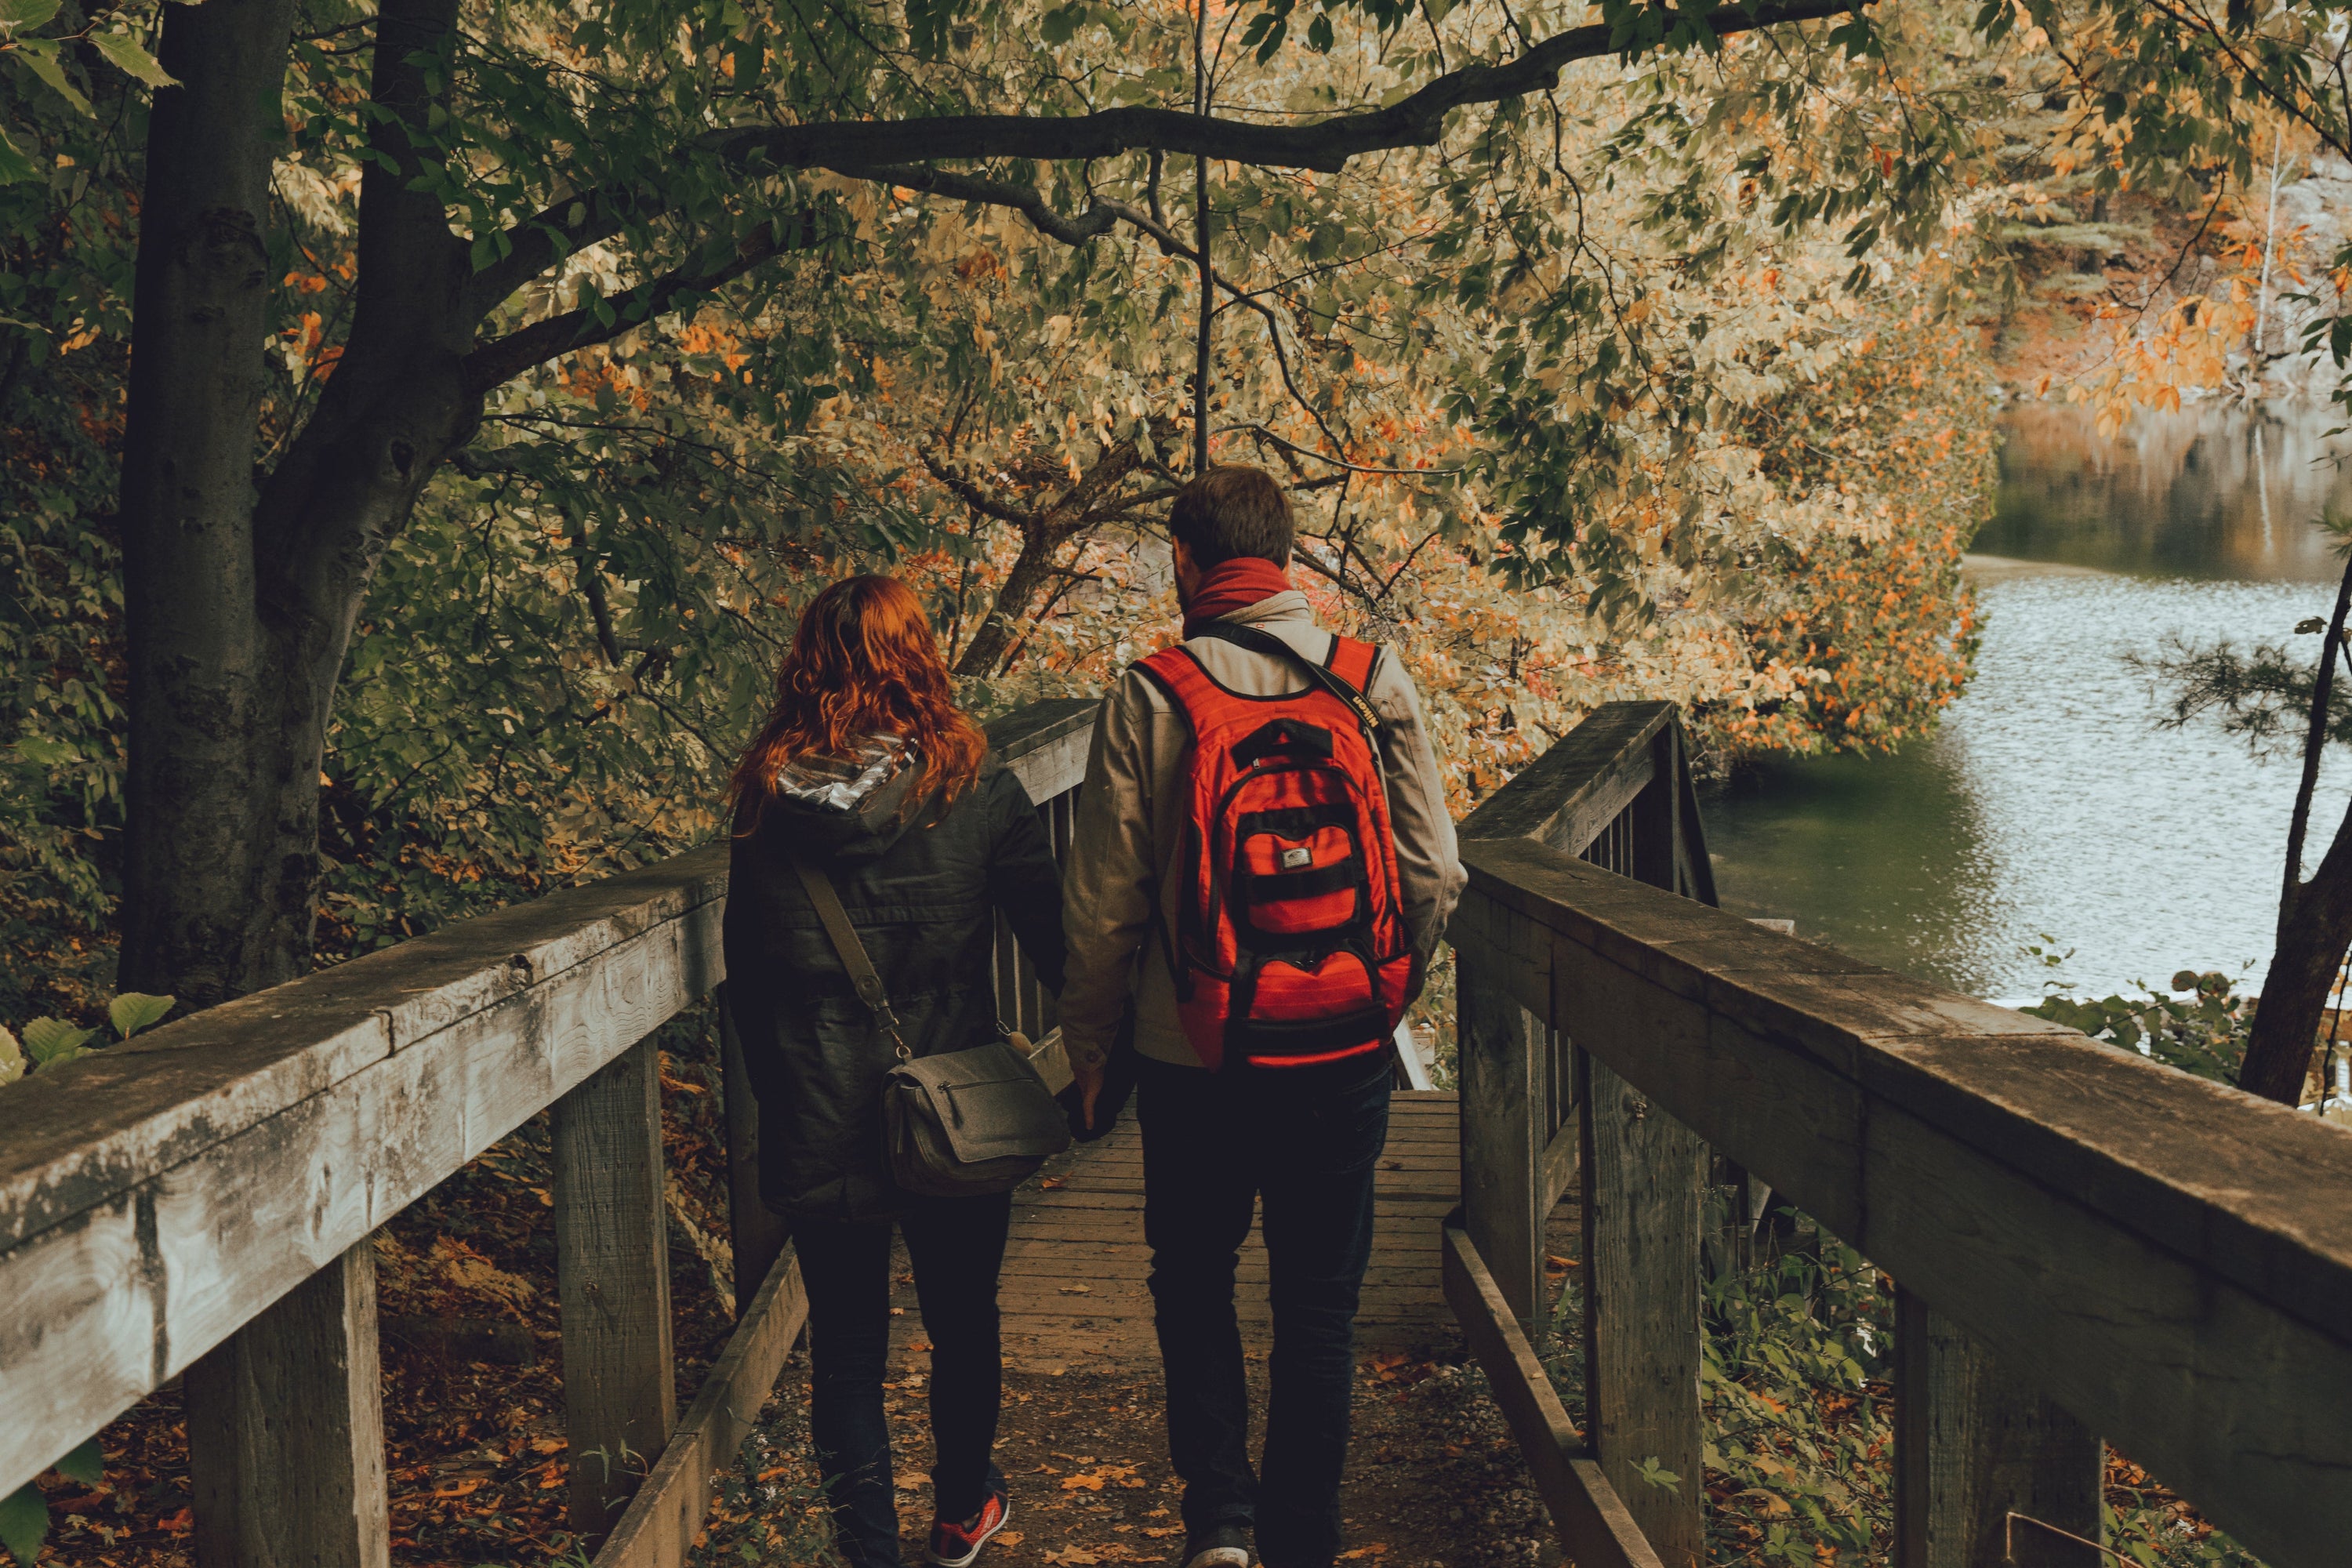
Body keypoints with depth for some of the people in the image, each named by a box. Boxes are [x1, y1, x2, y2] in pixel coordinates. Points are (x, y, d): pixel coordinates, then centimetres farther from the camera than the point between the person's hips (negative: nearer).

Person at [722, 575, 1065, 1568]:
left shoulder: (766, 799, -3)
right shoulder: (969, 787, -10)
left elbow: (743, 974, 4)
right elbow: (1053, 933, -4)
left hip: (817, 1127, 1)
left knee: (845, 1350, 12)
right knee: (963, 1327, 20)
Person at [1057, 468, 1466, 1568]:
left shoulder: (1146, 697, -8)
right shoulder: (1376, 681, -3)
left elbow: (1103, 897, -7)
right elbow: (1433, 874, -2)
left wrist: (1087, 1042, 6)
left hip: (1193, 1058, -1)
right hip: (1344, 1061, 2)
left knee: (1194, 1282, 19)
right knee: (1320, 1308, 14)